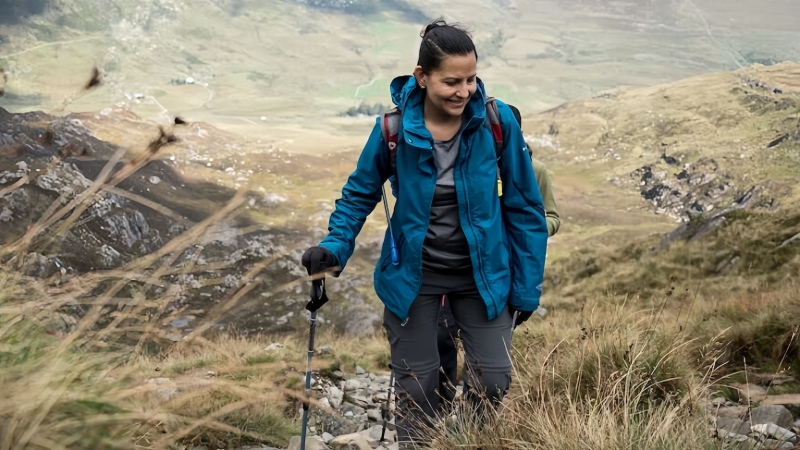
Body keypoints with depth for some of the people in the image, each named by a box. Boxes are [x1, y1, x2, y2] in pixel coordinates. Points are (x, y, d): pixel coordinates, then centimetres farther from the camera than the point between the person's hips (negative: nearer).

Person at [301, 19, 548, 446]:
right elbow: (359, 194, 1)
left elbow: (523, 206, -6)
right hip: (412, 275, 0)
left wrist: (527, 286, -3)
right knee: (416, 386, 10)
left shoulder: (498, 122, -17)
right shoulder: (394, 128, -17)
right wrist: (333, 248, -15)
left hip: (482, 273, 0)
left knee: (493, 379, 0)